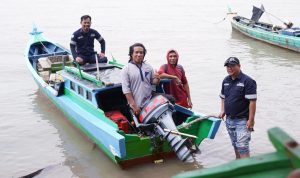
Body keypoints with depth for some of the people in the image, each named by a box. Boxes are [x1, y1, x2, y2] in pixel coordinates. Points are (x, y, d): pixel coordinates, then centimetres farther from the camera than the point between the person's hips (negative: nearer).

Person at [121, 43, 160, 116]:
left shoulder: (148, 67, 7)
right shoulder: (126, 69, -7)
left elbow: (153, 82, 13)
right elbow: (126, 90, -12)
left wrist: (157, 79, -12)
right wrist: (134, 106, -17)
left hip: (150, 103, 4)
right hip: (137, 106, -4)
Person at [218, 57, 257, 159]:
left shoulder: (247, 81, -14)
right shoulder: (226, 81, 8)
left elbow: (252, 101, -17)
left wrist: (251, 120, -20)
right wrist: (223, 110, 10)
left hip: (242, 120, -7)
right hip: (229, 119, 7)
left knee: (242, 146, -10)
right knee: (235, 144, 19)